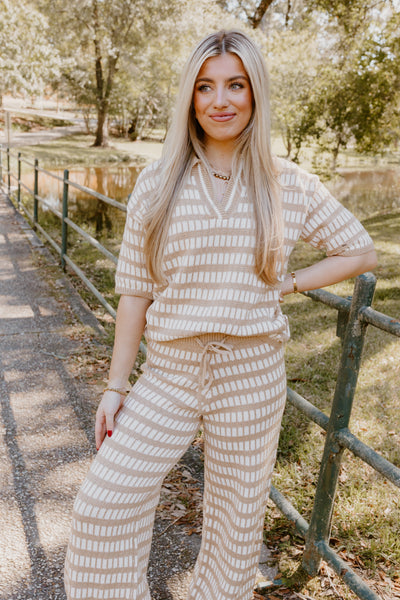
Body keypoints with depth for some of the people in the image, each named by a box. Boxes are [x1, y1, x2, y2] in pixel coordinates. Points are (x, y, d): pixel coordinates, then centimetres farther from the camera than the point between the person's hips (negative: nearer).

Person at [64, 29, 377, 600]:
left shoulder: (289, 186, -2)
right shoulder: (158, 184, -2)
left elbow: (361, 252, 8)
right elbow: (135, 292, 1)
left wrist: (287, 284, -3)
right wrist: (115, 387, 1)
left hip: (253, 378, 0)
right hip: (170, 372, 1)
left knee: (239, 519, 15)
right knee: (104, 506, -1)